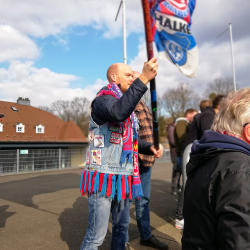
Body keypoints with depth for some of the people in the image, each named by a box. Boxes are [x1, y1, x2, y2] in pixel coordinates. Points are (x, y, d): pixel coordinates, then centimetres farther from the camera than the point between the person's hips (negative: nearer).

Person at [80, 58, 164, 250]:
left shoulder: (127, 105, 17)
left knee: (122, 227, 20)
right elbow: (118, 112, -35)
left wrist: (150, 148, 3)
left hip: (123, 178, 9)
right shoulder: (103, 99, -9)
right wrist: (144, 79, -36)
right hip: (103, 177, -8)